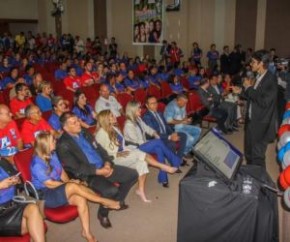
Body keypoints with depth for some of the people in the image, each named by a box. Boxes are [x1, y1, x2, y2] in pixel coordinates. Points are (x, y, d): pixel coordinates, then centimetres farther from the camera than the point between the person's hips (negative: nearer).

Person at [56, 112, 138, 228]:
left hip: (103, 167, 8)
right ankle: (103, 213, 0)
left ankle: (118, 201, 22)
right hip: (88, 175, -8)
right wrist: (98, 171, -21)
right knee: (111, 190, -32)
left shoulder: (85, 133, 10)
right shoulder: (63, 145, -13)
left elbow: (100, 149, 13)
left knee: (132, 174, 2)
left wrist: (107, 163, -6)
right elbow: (75, 168, -18)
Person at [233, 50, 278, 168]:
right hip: (251, 121, 9)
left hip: (261, 125, -9)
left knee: (257, 156, 2)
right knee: (248, 153, 19)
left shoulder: (271, 79, -19)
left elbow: (264, 102, -26)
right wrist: (241, 91, 4)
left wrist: (249, 88, -18)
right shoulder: (258, 77, 7)